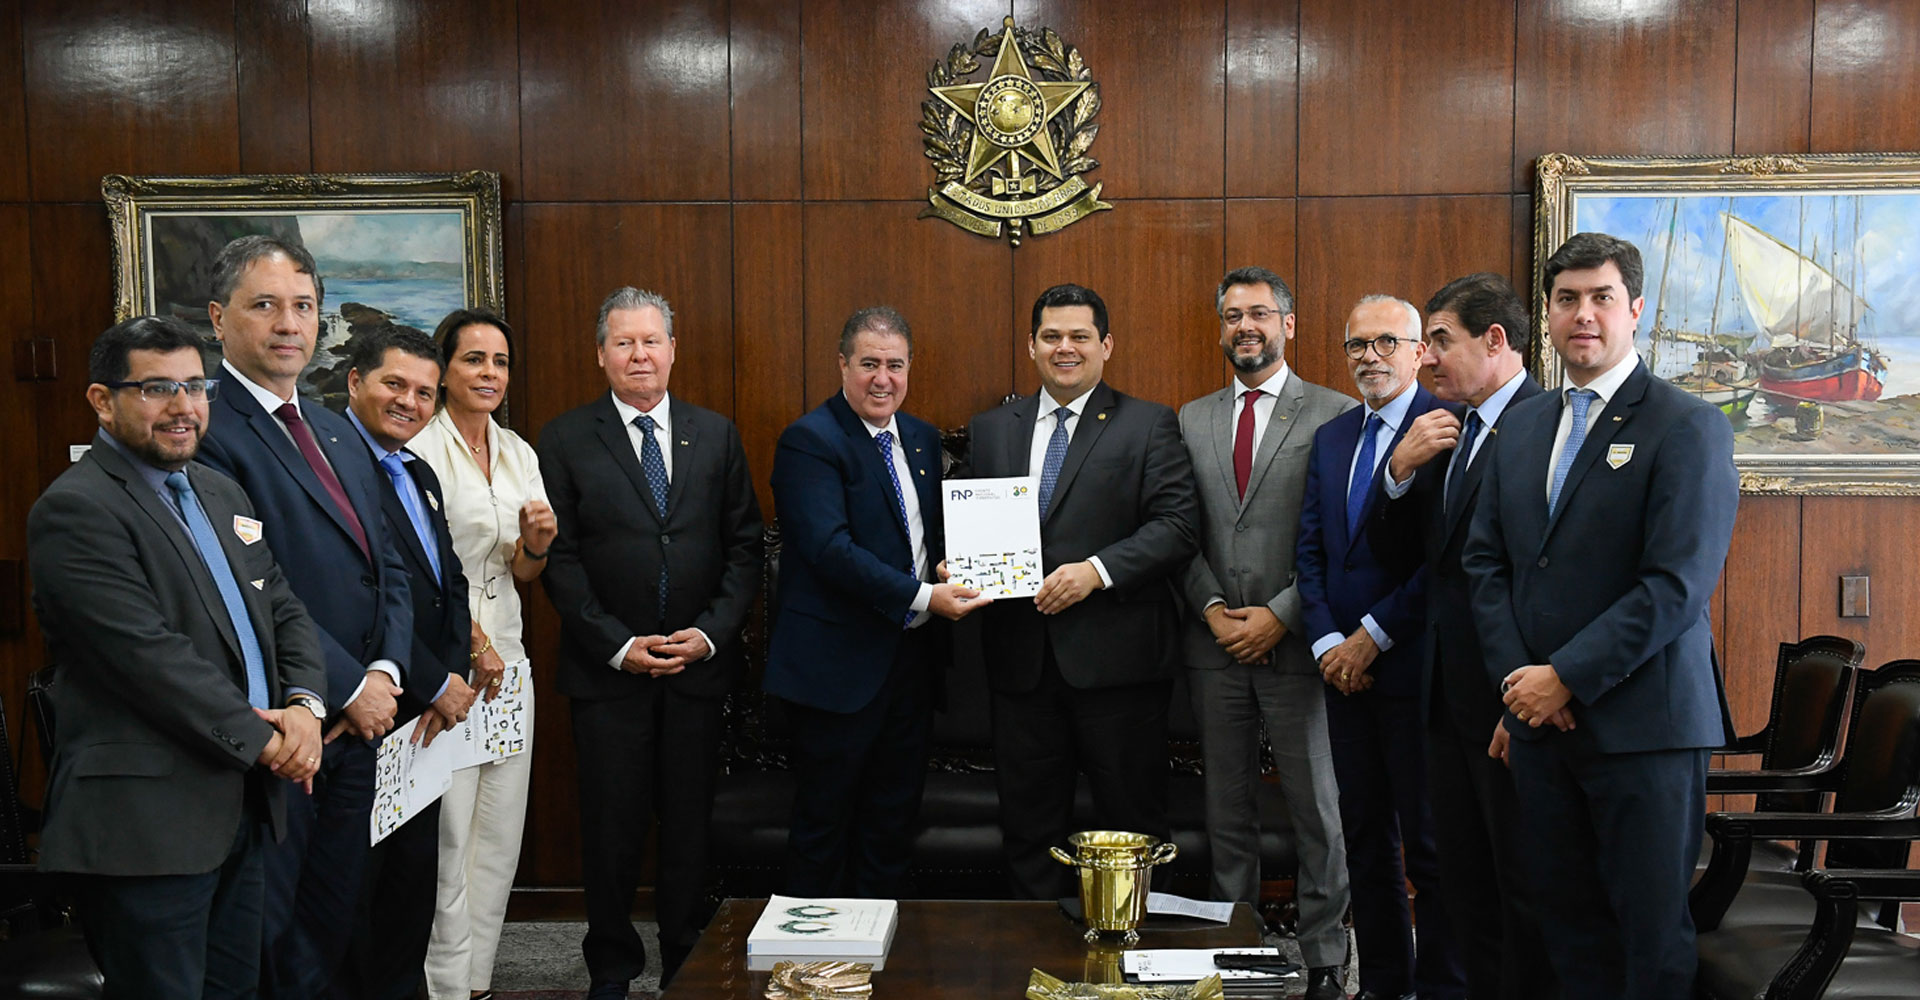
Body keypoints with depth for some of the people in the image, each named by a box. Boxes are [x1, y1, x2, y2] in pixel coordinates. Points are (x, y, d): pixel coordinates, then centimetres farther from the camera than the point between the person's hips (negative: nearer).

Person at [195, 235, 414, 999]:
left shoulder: (339, 434, 15)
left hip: (360, 718, 8)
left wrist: (386, 669, -3)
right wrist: (350, 686, -15)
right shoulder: (207, 431, -12)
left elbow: (389, 565, 13)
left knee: (330, 921, 16)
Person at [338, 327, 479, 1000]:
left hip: (425, 719, 8)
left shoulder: (421, 476, 16)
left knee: (414, 877, 16)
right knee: (354, 887, 4)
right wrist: (435, 685, -14)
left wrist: (452, 678, -3)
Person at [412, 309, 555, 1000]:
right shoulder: (419, 449, -9)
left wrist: (536, 544, -6)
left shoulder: (519, 452, 11)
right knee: (448, 833, -1)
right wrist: (475, 645, -11)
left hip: (506, 656, 7)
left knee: (501, 831, 10)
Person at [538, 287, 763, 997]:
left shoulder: (717, 435, 7)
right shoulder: (565, 440, 0)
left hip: (700, 664, 2)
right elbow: (560, 559, -4)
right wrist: (618, 644, -11)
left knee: (691, 822, 10)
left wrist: (712, 633, -7)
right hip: (606, 667, -2)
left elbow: (743, 546, 5)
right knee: (612, 826, 7)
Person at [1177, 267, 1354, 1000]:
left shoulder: (1335, 414, -3)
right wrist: (1211, 607, -4)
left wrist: (1279, 615, -12)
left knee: (1315, 809, 4)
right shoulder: (1192, 419, 11)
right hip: (1214, 643, 4)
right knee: (1227, 808, 11)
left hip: (1296, 643, -3)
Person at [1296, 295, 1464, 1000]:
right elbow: (1310, 551, 12)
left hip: (1414, 668, -6)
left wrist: (1372, 637, -12)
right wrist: (1327, 643, -2)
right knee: (1364, 837, 13)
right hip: (1345, 669, 7)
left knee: (1429, 842, 1)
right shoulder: (1329, 438, 14)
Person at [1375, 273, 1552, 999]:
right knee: (1464, 886, 17)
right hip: (1447, 691, 8)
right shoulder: (1441, 427, 12)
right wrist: (1401, 470, -5)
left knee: (1525, 889, 6)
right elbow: (1394, 552, 11)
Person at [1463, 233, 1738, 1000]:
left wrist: (1567, 678, -15)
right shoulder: (1523, 424, 13)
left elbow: (1676, 586, -14)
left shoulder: (1688, 427, -6)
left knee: (1652, 928, 4)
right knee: (1566, 917, 10)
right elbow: (1485, 559, 11)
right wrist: (1516, 675, -3)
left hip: (1643, 723, -5)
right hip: (1540, 716, 5)